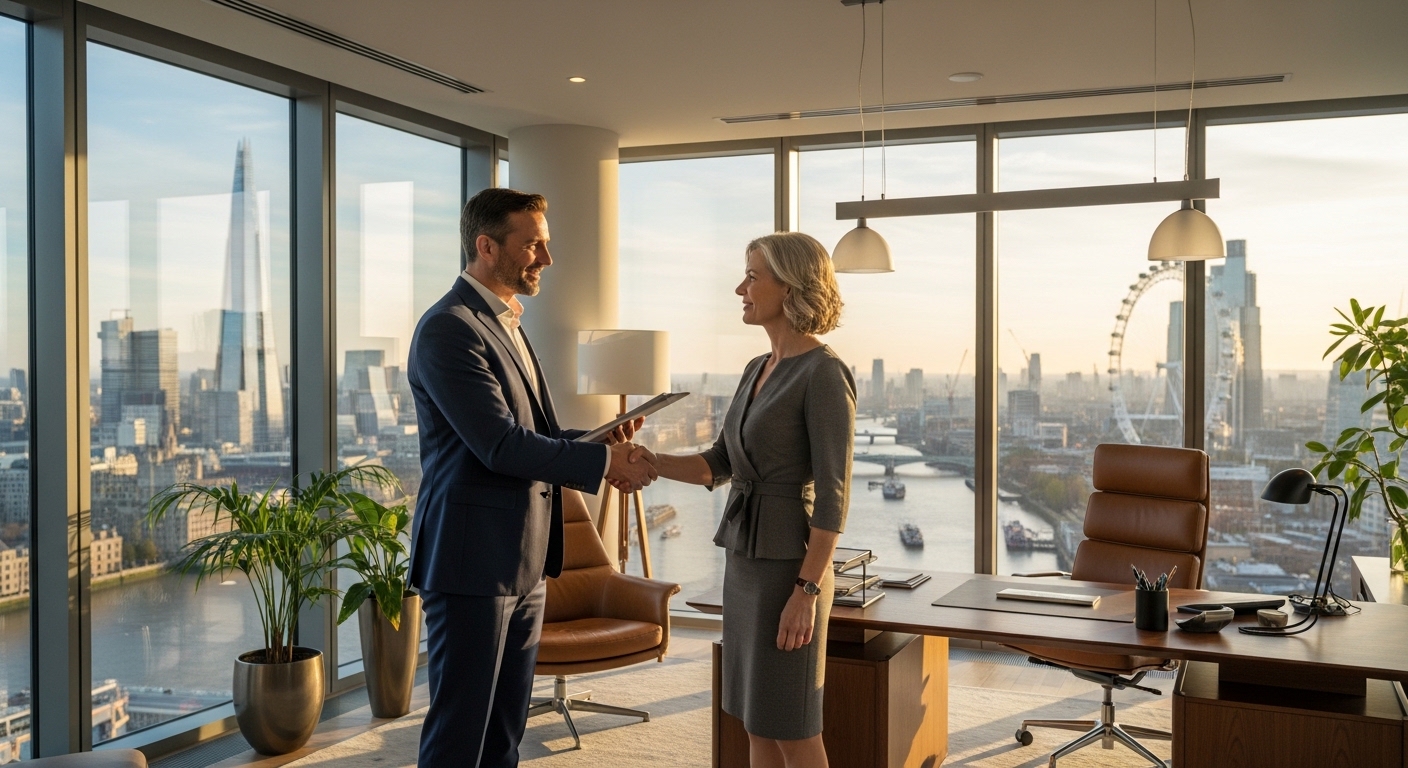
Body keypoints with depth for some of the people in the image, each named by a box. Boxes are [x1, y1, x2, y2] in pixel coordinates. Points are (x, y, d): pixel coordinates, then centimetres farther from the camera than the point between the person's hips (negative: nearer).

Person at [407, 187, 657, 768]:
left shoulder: (505, 325, 16)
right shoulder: (448, 328, -15)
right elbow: (500, 446, -21)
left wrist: (599, 438, 4)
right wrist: (603, 464, -15)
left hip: (523, 562, 9)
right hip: (473, 559, -9)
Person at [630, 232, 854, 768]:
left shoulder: (825, 373, -15)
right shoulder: (758, 369, 11)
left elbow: (833, 496, -18)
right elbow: (720, 465, 13)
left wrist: (806, 591, -21)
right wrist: (652, 463, -4)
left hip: (788, 562, -9)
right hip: (745, 557, 9)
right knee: (756, 720, 15)